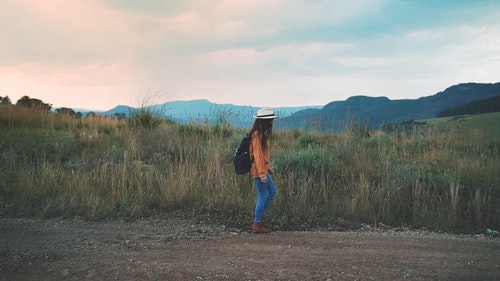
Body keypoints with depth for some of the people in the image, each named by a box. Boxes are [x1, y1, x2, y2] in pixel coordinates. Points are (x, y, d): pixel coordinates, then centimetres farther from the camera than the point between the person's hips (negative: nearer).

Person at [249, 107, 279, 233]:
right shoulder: (257, 134, -18)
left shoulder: (262, 133, 12)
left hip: (263, 168, 10)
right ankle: (257, 224, 9)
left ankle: (258, 217, 26)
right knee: (263, 196, -1)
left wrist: (268, 166, 22)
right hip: (258, 170, -10)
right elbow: (257, 154, -21)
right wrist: (262, 173, -21)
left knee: (272, 192, 18)